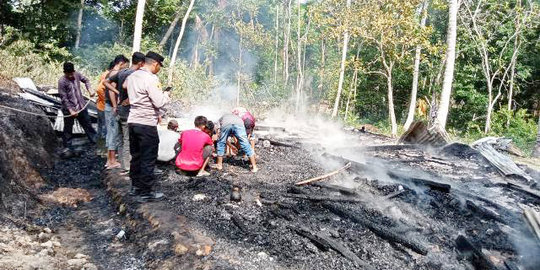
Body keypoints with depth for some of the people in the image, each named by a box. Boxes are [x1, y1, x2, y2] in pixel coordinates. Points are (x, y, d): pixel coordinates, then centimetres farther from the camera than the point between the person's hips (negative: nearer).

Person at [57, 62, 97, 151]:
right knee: (68, 129, 8)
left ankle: (95, 141, 27)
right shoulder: (62, 81, -16)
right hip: (69, 109, -4)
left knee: (87, 125, 15)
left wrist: (90, 90, 1)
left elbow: (86, 80, 18)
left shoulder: (77, 75, -4)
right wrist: (71, 111, -21)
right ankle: (67, 148, 20)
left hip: (81, 107, 4)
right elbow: (64, 98, -16)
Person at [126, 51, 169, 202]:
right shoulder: (151, 79, -16)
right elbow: (159, 102, -20)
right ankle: (147, 192, 7)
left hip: (133, 121, 9)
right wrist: (166, 95, 1)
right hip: (147, 124, -8)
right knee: (148, 159, 0)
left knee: (136, 156, 18)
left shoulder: (131, 77, 11)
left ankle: (135, 186, 29)